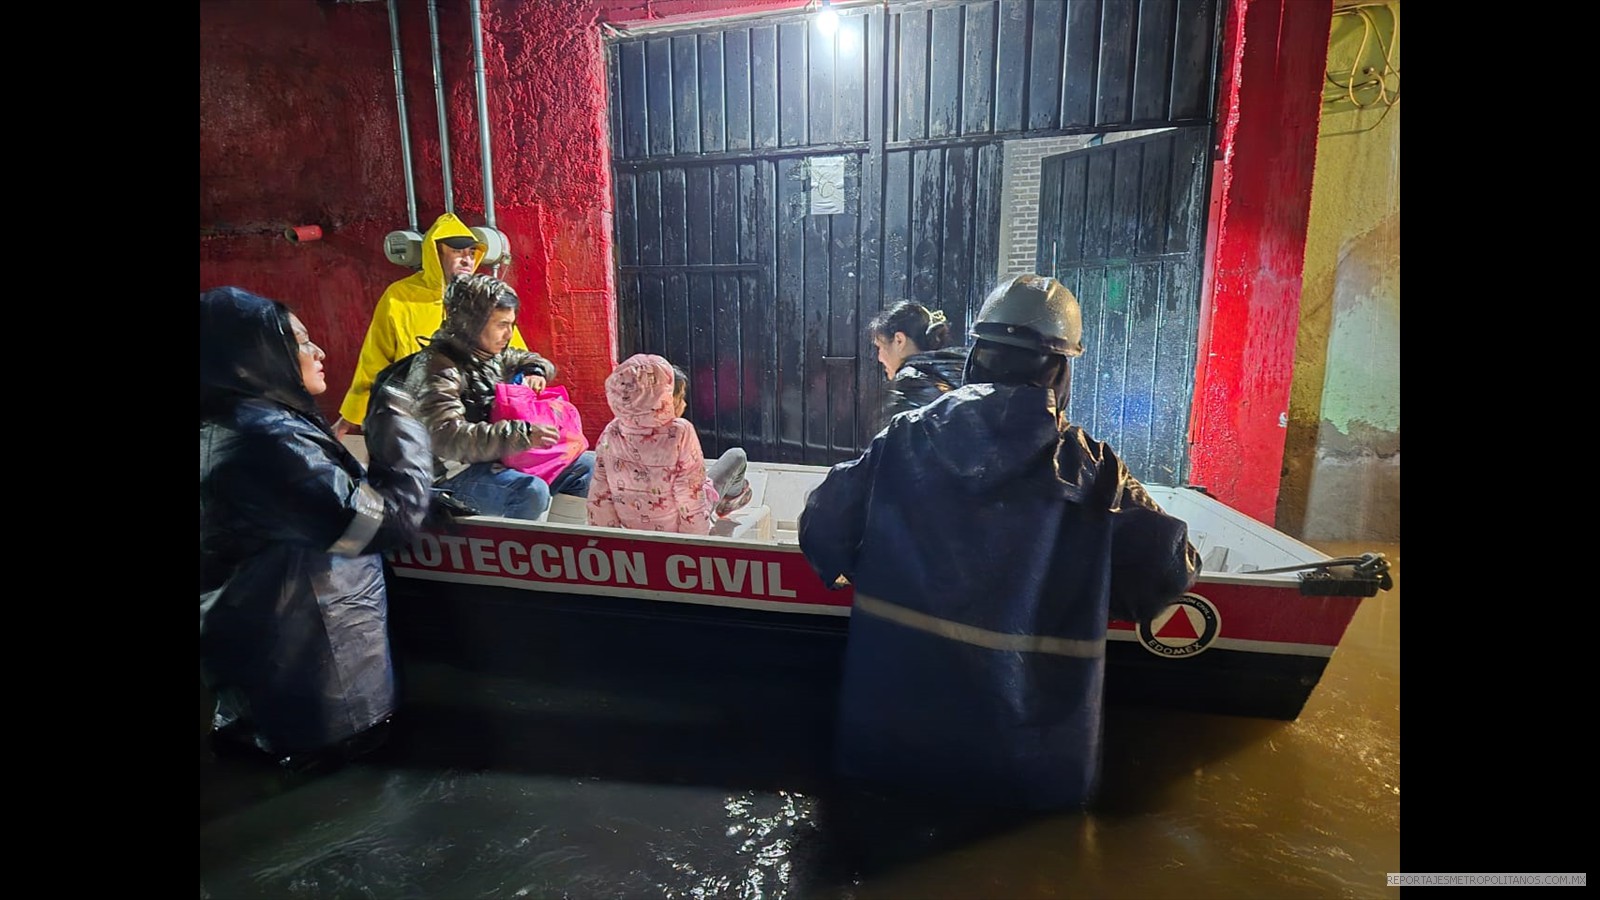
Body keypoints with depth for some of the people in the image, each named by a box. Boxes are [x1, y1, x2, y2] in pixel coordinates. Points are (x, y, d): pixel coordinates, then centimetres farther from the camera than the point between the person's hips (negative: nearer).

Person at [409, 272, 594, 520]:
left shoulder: (492, 354, 8)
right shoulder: (439, 367, -17)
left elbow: (534, 361, 28)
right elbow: (447, 438, -30)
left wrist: (535, 372, 1)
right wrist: (523, 434, -35)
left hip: (504, 459, 9)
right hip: (455, 474, -9)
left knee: (589, 465, 3)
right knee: (531, 491, -35)